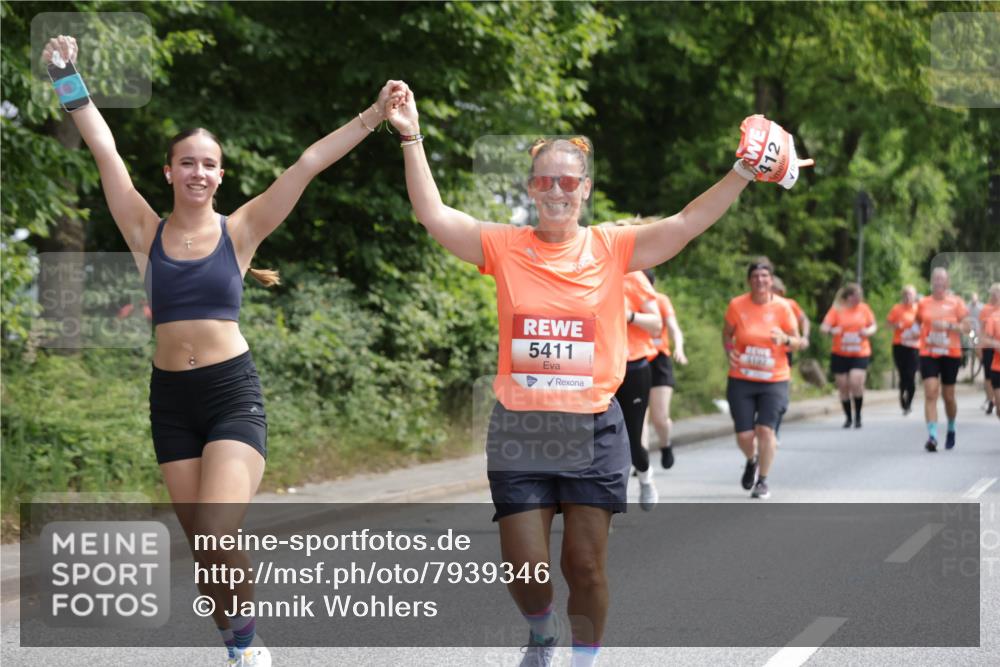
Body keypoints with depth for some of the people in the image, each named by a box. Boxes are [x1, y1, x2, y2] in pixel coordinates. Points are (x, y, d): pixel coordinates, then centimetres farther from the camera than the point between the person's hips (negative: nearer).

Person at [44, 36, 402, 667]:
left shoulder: (240, 230, 0)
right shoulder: (147, 232, 4)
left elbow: (308, 165, -5)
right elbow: (105, 150, 0)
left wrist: (374, 116, -7)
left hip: (234, 391, -3)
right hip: (171, 398, 3)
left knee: (218, 534, -17)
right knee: (204, 544, 6)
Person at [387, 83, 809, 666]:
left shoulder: (612, 248, 1)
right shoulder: (505, 247, 1)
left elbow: (688, 223, -6)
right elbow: (433, 215, -5)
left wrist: (744, 172, -16)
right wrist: (413, 140, -12)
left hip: (593, 428, 0)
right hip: (519, 428, 0)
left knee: (586, 565, 3)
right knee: (525, 570, 2)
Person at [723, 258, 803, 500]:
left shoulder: (782, 307, -5)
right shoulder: (737, 305, -4)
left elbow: (797, 343, 2)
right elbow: (727, 333, 10)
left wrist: (785, 339, -21)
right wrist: (729, 350, -11)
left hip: (774, 380, -1)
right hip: (741, 379, 1)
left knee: (765, 429, -12)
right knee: (744, 435, -2)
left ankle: (763, 481, 7)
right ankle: (751, 461, 34)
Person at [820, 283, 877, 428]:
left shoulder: (864, 308, 4)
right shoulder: (837, 309, -3)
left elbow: (873, 325, 12)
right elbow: (824, 327, -7)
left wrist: (869, 331, -10)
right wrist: (831, 330, -29)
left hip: (860, 354, 0)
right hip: (840, 355, 0)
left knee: (856, 383, -17)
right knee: (843, 386, 3)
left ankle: (858, 415, 3)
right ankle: (848, 417, 21)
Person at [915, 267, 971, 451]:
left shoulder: (956, 302, -1)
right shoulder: (923, 303, 5)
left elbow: (966, 327, -4)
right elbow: (918, 322, 22)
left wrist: (948, 326, -18)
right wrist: (918, 333, 1)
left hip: (951, 354, -1)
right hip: (928, 353, 1)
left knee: (948, 396, 9)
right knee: (930, 394, -14)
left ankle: (951, 430, 35)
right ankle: (932, 436, -19)